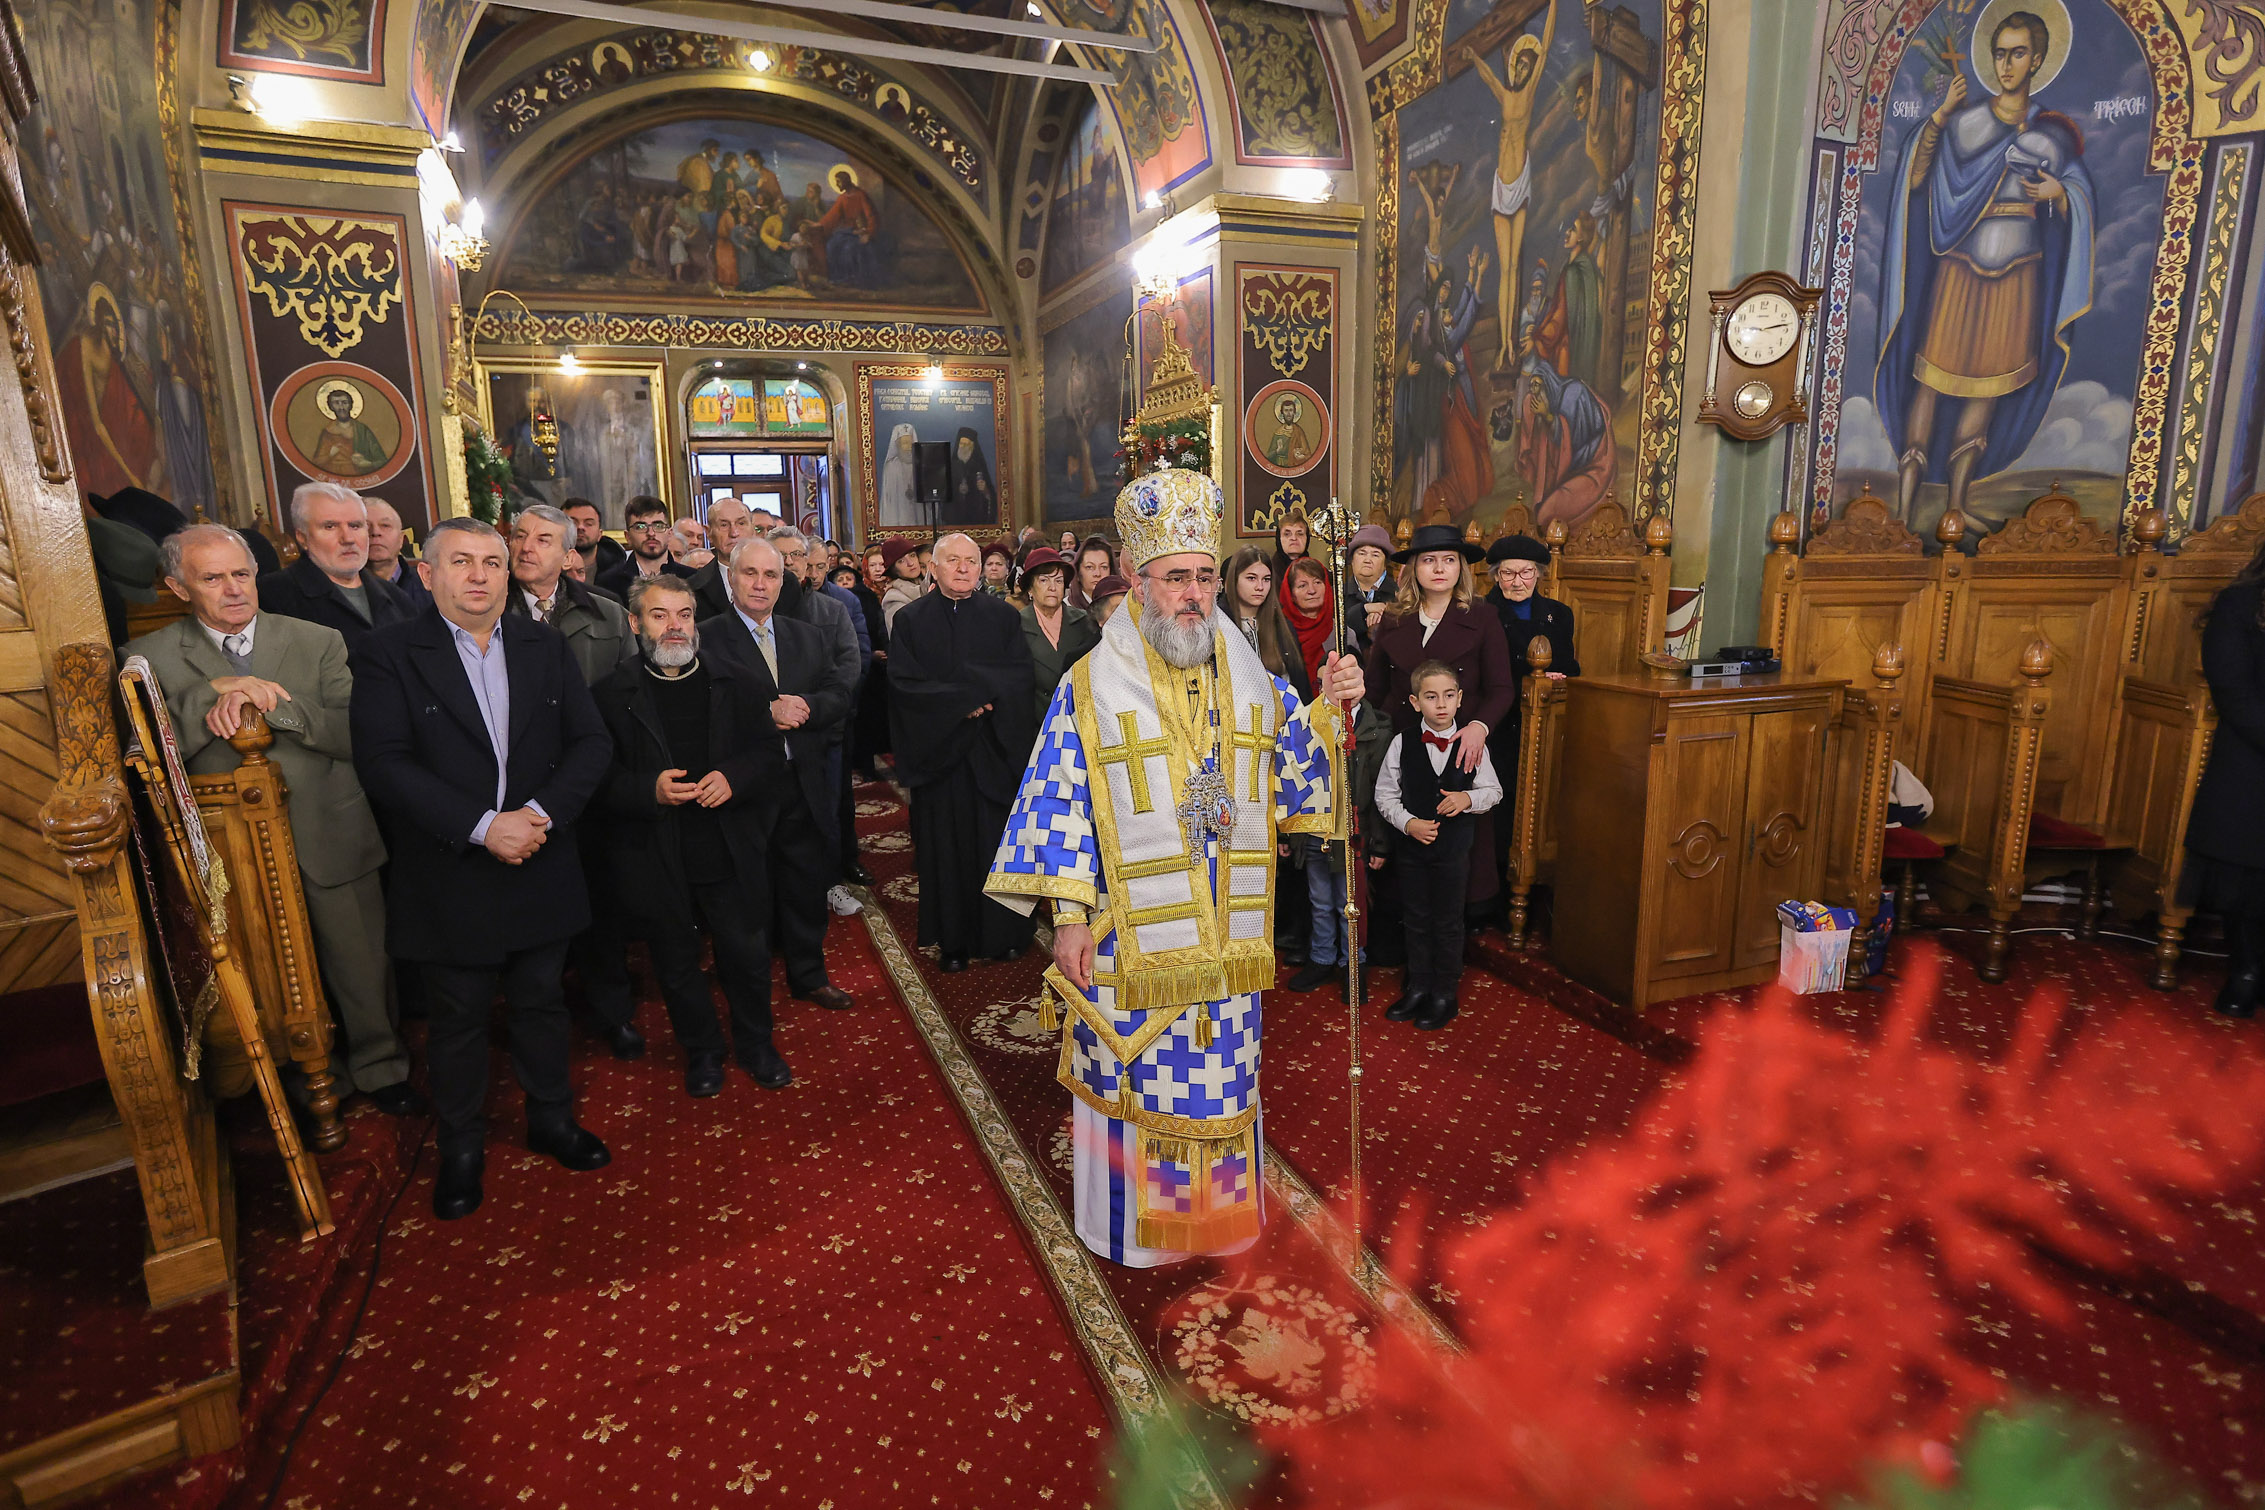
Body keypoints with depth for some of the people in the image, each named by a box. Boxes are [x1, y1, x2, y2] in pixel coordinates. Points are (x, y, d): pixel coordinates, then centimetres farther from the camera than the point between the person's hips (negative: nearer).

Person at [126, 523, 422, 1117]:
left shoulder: (318, 643, 1)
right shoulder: (150, 658, 1)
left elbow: (358, 734, -10)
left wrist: (266, 704, -21)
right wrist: (216, 690, -22)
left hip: (330, 840, 0)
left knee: (362, 966, 10)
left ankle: (380, 1068, 31)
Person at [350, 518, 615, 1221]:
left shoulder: (547, 647, 3)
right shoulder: (389, 653, -6)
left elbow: (591, 741, -2)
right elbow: (382, 762, -16)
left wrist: (542, 814, -18)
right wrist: (483, 826, -23)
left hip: (541, 869, 3)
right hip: (450, 882, -2)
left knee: (541, 1003, 18)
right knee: (457, 1019, 13)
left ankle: (552, 1118, 37)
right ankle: (461, 1147, 33)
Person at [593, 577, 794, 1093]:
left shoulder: (739, 682, 1)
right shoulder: (613, 693, -4)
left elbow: (771, 755, 1)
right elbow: (600, 777, -5)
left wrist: (734, 778, -17)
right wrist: (650, 790, -22)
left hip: (731, 853, 1)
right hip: (657, 861, -1)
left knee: (748, 955, 12)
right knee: (677, 964, 15)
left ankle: (756, 1044, 35)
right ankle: (702, 1051, 37)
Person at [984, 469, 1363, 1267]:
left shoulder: (1249, 679, 5)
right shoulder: (1092, 687, -6)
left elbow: (1292, 770, 11)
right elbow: (1063, 803, -7)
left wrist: (1327, 708, -7)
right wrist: (1070, 917, -10)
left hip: (1224, 936, 4)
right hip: (1131, 937, -3)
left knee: (1221, 1078, 16)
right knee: (1134, 1080, 9)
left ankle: (1218, 1209, 38)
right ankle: (1135, 1220, 31)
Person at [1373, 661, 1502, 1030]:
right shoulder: (1402, 743, -6)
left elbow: (1493, 790, 3)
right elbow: (1385, 793, -1)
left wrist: (1469, 798, -17)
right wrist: (1407, 822, -15)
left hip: (1454, 847, -1)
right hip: (1411, 845, 1)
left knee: (1448, 922, 8)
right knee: (1416, 919, 14)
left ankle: (1444, 995, 22)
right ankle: (1418, 988, 29)